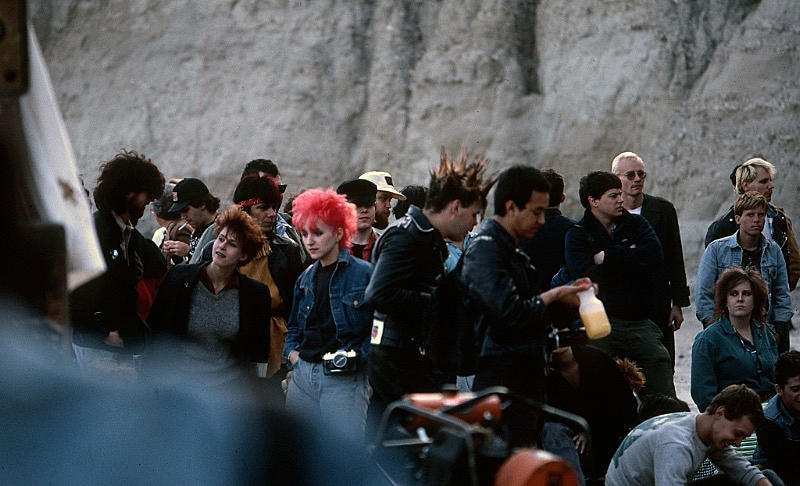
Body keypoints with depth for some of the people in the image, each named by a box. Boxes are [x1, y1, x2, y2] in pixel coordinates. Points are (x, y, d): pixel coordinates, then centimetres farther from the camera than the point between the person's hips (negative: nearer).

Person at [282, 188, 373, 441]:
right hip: (303, 376, 6)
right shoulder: (306, 278, 17)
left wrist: (358, 356, -15)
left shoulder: (364, 273, -3)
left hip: (344, 381, -6)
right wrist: (291, 351, 9)